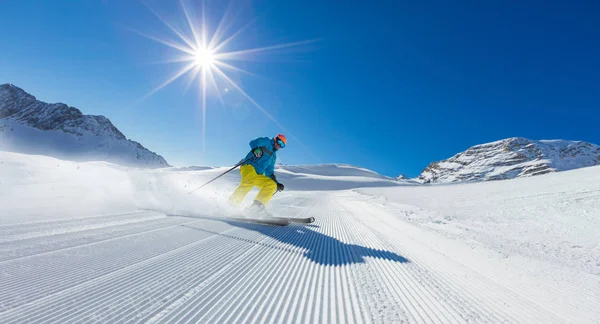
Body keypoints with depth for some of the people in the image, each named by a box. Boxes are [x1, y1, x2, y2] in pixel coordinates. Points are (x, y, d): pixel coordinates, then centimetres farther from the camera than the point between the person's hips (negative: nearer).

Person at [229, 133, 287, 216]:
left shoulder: (273, 156, 30)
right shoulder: (266, 142, 12)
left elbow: (269, 172, 29)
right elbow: (253, 143, -6)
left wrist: (277, 184, 18)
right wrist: (256, 150, -28)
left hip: (257, 175, 7)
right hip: (249, 166, -7)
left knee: (272, 185, -13)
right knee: (249, 181, -35)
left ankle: (257, 206, -26)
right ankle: (232, 204, -31)